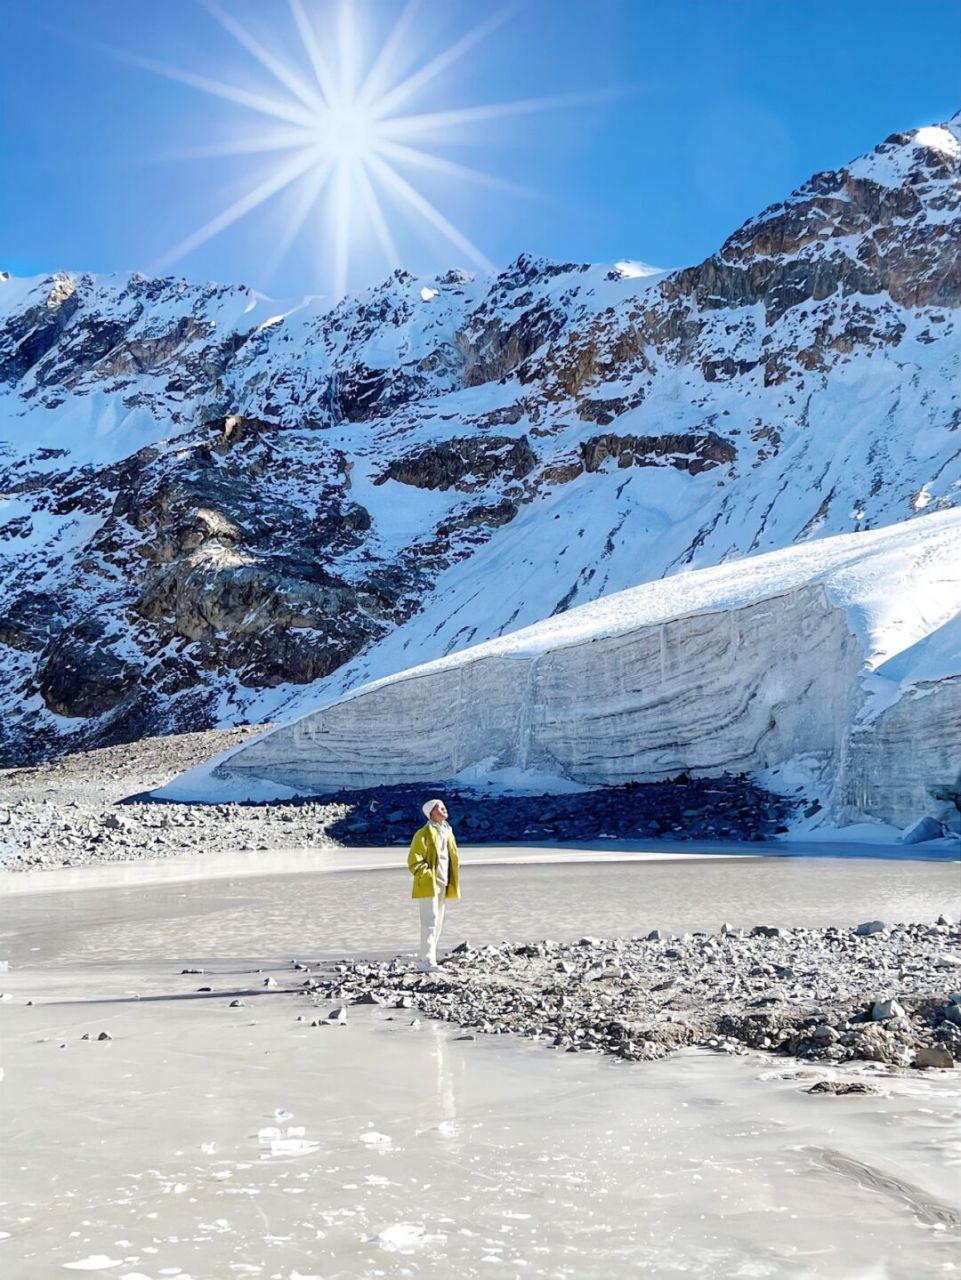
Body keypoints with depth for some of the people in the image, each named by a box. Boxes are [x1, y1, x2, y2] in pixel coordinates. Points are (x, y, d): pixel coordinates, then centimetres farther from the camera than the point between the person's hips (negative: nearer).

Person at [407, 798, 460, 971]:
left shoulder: (447, 832, 13)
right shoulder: (424, 834, -11)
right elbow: (414, 861, -14)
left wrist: (451, 883, 12)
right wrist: (429, 877, -18)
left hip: (443, 885, 8)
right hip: (429, 885, -8)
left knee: (438, 922, 11)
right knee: (430, 922, -12)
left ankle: (429, 959, 19)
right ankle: (427, 962, -12)